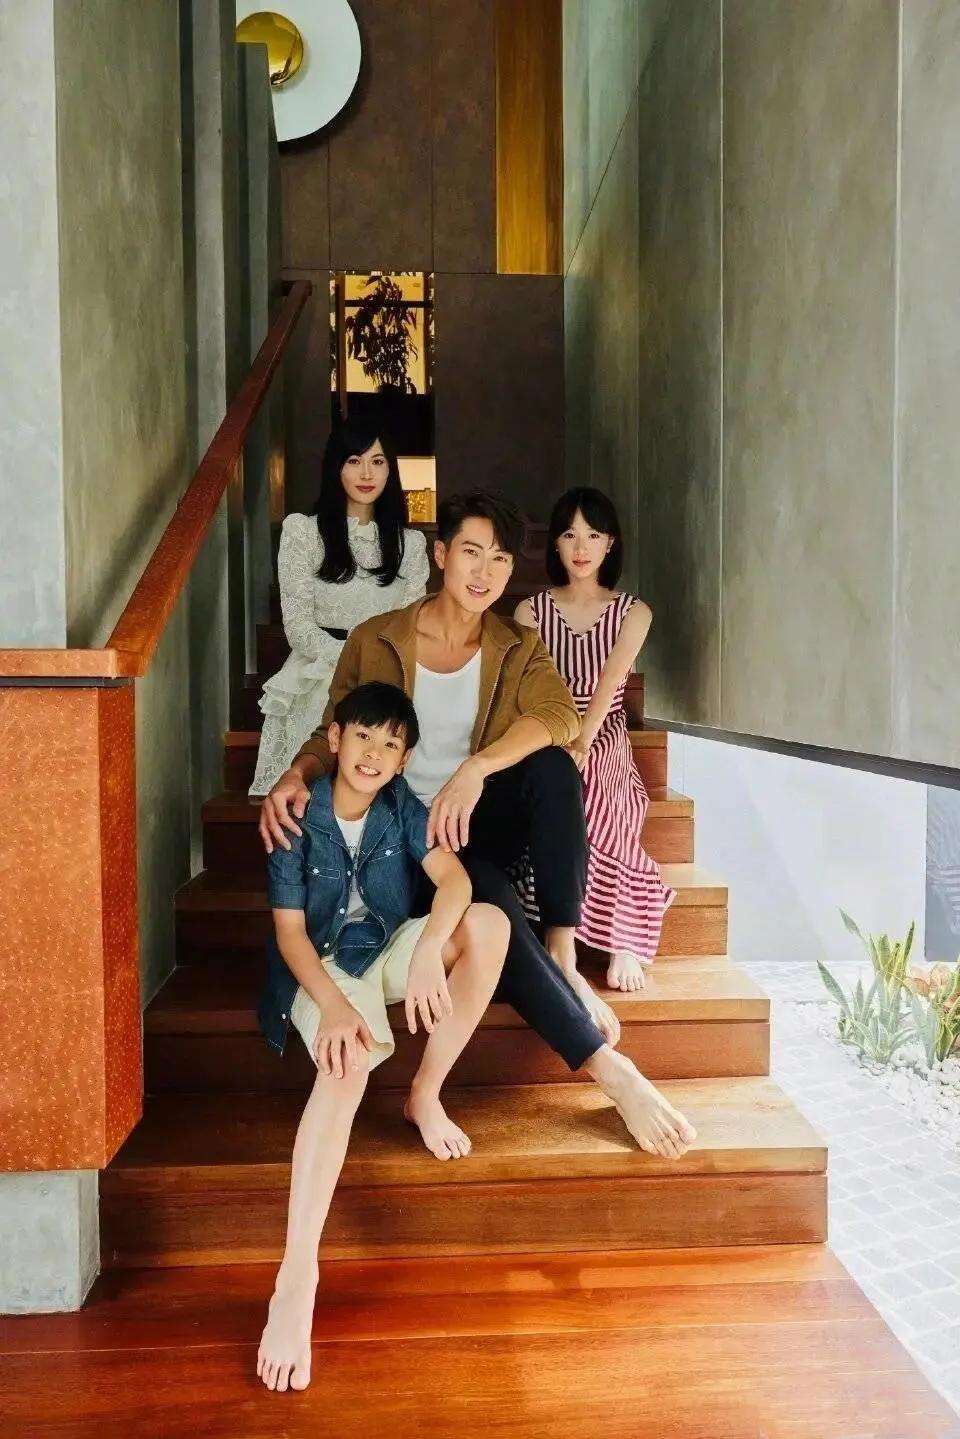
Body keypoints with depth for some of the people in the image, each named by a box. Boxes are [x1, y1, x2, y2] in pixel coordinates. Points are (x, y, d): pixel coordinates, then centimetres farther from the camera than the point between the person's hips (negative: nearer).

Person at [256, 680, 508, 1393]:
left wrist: (429, 952, -40)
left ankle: (427, 1092, -13)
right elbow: (289, 929, -14)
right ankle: (297, 1278, -40)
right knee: (349, 1061, -36)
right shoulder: (298, 818, -12)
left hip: (391, 951, 4)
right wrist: (333, 1006, -31)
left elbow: (454, 879, -20)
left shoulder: (404, 809, -5)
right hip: (322, 966, -3)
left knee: (488, 922, -26)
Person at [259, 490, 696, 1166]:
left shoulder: (517, 647, 4)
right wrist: (296, 775, -20)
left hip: (488, 820, 3)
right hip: (410, 834, -2)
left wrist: (476, 768, -34)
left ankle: (563, 959, -27)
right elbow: (332, 737, 5)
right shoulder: (375, 640, 1)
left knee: (552, 764, -30)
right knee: (492, 901, -35)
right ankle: (609, 1068, -33)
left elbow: (560, 715, -17)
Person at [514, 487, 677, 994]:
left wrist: (582, 743, -24)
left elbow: (609, 683, -8)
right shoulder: (531, 610, 10)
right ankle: (621, 938, -34)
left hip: (603, 742, -1)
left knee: (580, 785, -36)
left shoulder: (632, 612, 9)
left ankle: (620, 942, -32)